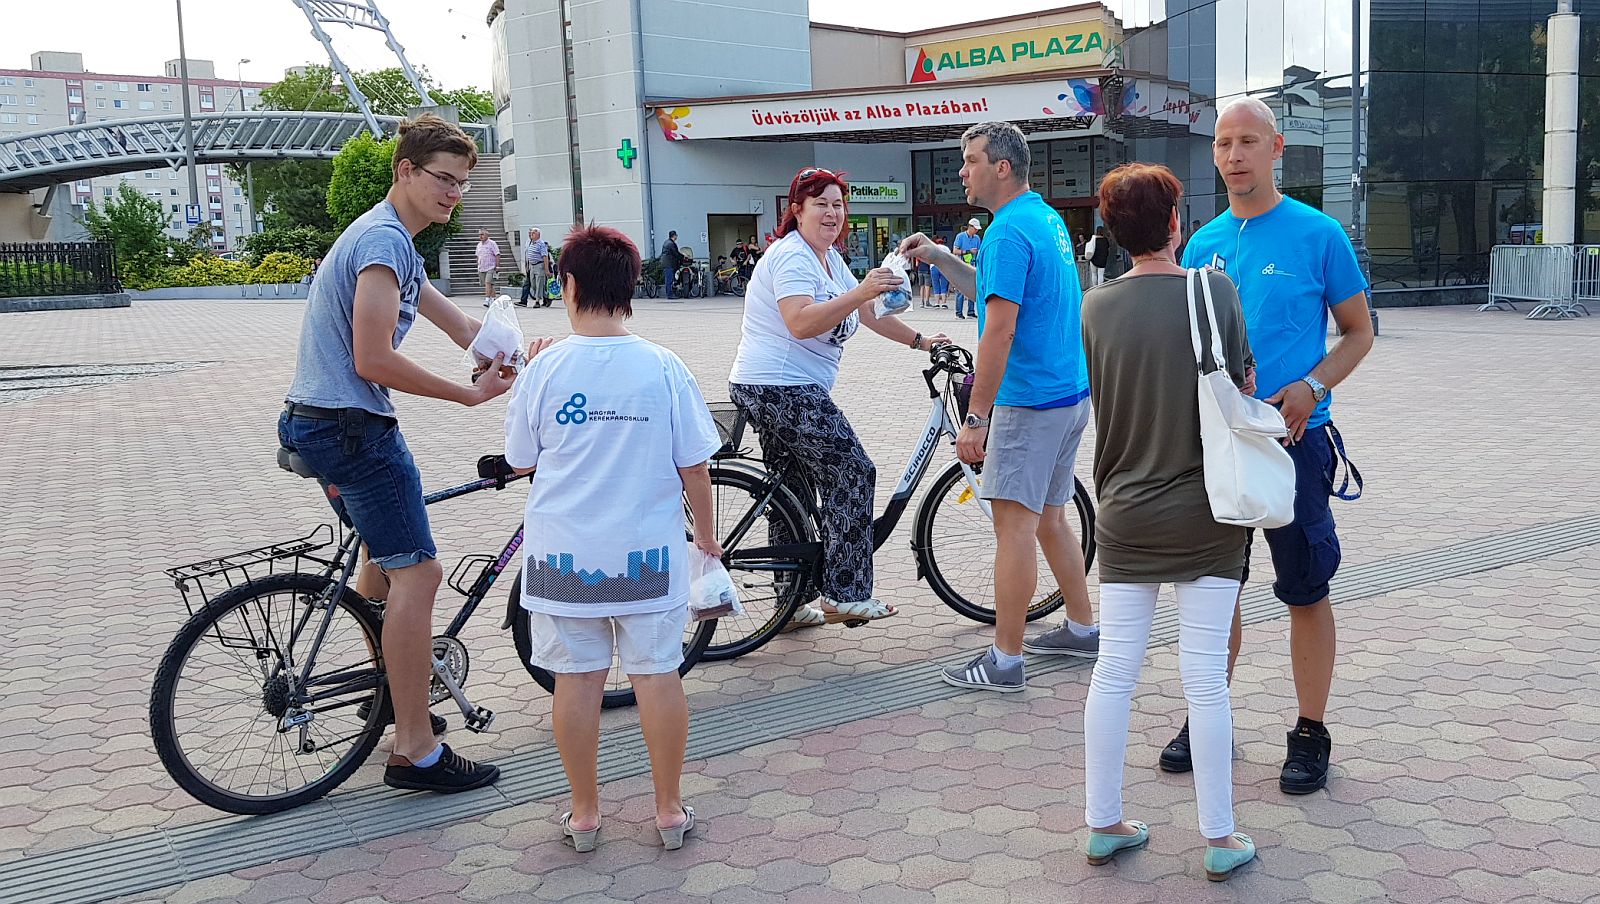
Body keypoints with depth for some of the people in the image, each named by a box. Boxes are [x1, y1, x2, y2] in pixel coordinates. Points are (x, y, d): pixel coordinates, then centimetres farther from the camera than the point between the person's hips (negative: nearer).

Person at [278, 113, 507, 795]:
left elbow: (460, 327, 18)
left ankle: (384, 690, 40)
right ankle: (415, 750, -6)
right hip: (353, 426, -11)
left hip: (317, 423, 11)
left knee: (385, 559, 24)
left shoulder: (390, 239, 18)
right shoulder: (386, 240, -15)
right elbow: (374, 361, -22)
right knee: (416, 572, -10)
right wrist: (469, 395, -14)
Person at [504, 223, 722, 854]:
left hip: (563, 553, 0)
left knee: (577, 678, 9)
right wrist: (706, 535, 12)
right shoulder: (663, 367, -7)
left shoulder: (547, 368, -8)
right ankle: (670, 809, 19)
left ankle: (584, 814, 21)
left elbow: (520, 460, 4)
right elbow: (694, 467, -3)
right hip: (647, 550, 0)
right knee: (657, 673, 9)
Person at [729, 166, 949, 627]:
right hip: (783, 388, -11)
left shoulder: (829, 256, 17)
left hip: (780, 390, 11)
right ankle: (845, 596, -5)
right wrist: (860, 291, -35)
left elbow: (866, 312, 21)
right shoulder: (793, 256, -14)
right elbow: (801, 323, -29)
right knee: (853, 475, -9)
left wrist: (919, 340, 17)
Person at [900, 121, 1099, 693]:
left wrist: (976, 417, -22)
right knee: (1049, 519, 19)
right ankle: (1082, 630, 28)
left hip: (1029, 401, -10)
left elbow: (1000, 330, -23)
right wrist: (939, 258, 13)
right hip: (1071, 393, 10)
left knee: (1014, 525, -5)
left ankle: (1004, 661, 1)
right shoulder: (1047, 218, 14)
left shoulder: (1009, 231, -17)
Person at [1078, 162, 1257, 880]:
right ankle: (1219, 837, 16)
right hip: (1205, 515, -2)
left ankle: (1103, 825, 19)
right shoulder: (1214, 290, -9)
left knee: (1114, 670, 9)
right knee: (1205, 676, 5)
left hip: (1124, 516, 2)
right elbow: (1243, 390, 0)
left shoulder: (1096, 306, -2)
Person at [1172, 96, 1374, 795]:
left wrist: (1311, 388, -16)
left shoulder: (1318, 234, -5)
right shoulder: (1203, 243, 8)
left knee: (1306, 593, 5)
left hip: (1293, 440, -4)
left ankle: (1311, 733, 19)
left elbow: (1359, 332, 0)